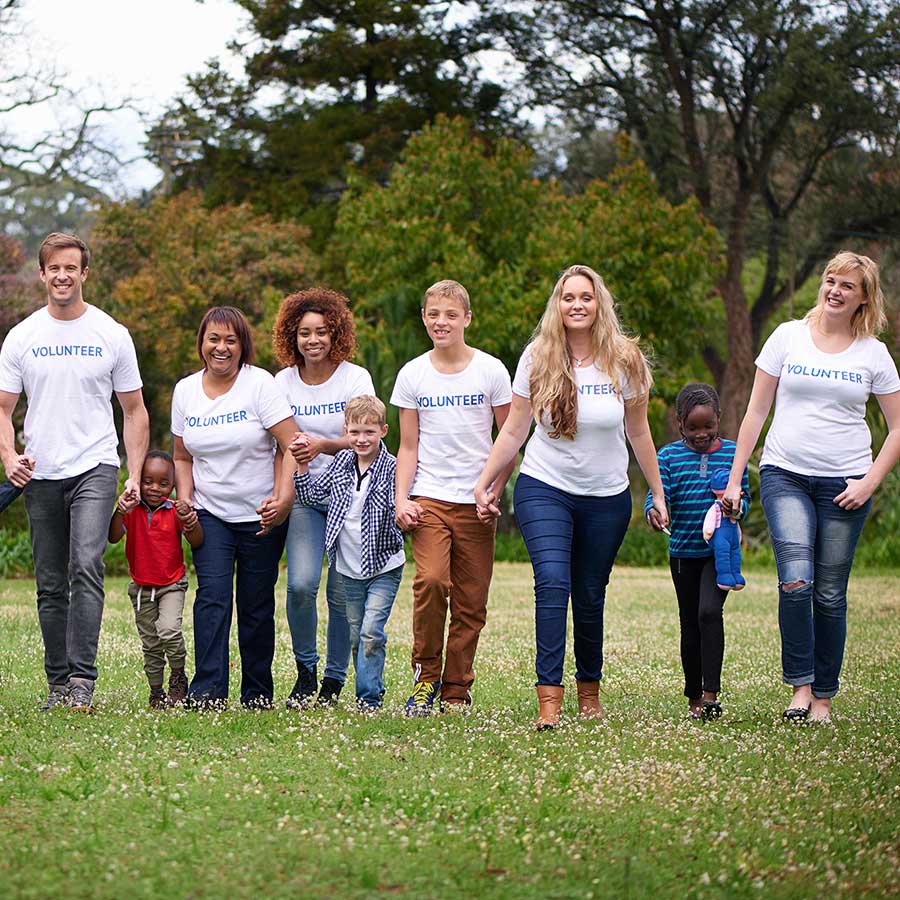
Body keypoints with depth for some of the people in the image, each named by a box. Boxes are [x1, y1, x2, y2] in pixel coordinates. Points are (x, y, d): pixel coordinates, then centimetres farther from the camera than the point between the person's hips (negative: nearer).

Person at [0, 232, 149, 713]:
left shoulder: (112, 335, 4)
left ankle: (82, 678, -24)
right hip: (40, 475, 3)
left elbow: (134, 411, 9)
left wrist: (135, 475, -1)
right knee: (51, 585, 7)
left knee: (86, 568, -22)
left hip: (95, 468, -3)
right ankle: (57, 683, 15)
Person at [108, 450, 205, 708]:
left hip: (171, 583, -2)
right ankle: (156, 691, 22)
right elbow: (113, 538, -19)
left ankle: (178, 677, -1)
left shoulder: (175, 510, -10)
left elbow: (196, 543, -16)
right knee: (150, 644, 8)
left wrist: (189, 520, -36)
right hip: (141, 587, 2)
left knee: (169, 630, -23)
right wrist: (120, 512, -36)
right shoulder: (132, 510, -7)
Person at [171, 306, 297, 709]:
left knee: (256, 607, 3)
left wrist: (282, 497, -23)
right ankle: (207, 691, -20)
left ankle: (257, 696, 13)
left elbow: (292, 446, -12)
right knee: (213, 595, -14)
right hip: (210, 514, 2)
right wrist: (185, 502, 0)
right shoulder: (186, 390, 6)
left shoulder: (260, 384, -7)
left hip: (261, 515, -2)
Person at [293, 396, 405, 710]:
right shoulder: (341, 463, 2)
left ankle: (368, 697, -6)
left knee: (371, 632, -12)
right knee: (355, 634, 11)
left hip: (383, 567, -5)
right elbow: (311, 495, 8)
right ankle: (373, 687, 24)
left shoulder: (392, 469, -13)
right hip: (347, 569, 5)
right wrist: (302, 467, -4)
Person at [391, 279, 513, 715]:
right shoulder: (412, 375, 5)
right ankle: (426, 676, -6)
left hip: (475, 502, 0)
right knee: (431, 581, -21)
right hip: (428, 499, 0)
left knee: (470, 602, 0)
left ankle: (456, 690, 13)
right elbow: (408, 447, 8)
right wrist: (401, 498, -4)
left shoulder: (491, 371, 1)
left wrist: (495, 491, -5)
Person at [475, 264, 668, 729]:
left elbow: (638, 432, 8)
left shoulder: (623, 361, -2)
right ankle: (549, 698, -23)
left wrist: (658, 493, 12)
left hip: (607, 498, 1)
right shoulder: (537, 359, -4)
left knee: (590, 597, 6)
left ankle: (589, 688, 26)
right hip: (544, 490, -1)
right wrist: (484, 482, 2)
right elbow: (513, 431, 4)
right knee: (552, 582, -19)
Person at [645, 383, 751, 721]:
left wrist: (736, 505, -20)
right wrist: (653, 510, -34)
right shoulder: (669, 456, -2)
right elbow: (657, 494, -11)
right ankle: (694, 697, 23)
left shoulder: (732, 452, 1)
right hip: (684, 553, 2)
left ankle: (711, 694, -20)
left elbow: (744, 499, 4)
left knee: (709, 611, -21)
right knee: (690, 624, 10)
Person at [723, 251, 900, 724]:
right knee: (795, 579, -20)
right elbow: (756, 411, 8)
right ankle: (799, 685, -11)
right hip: (785, 474, -1)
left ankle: (823, 695, 13)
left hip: (844, 484, 1)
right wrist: (734, 480, 6)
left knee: (830, 594, 2)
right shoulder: (788, 337, 5)